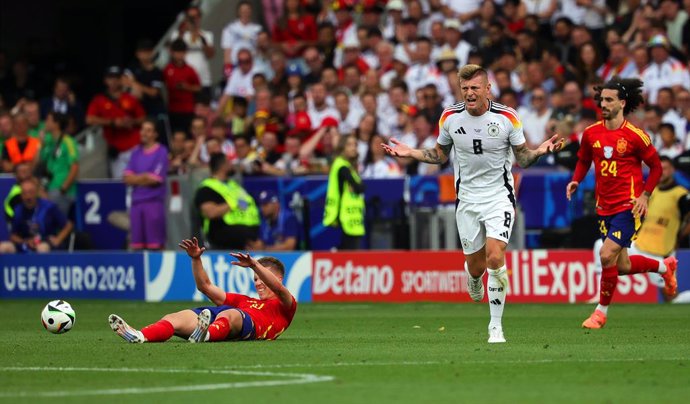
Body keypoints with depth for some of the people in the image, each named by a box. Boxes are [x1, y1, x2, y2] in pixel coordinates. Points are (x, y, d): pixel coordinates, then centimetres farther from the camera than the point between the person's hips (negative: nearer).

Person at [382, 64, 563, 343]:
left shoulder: (507, 117, -9)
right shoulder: (450, 117, -2)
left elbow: (522, 158, 0)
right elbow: (440, 154, 13)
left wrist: (539, 151, -20)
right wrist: (409, 153, 0)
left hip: (499, 196, -2)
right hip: (467, 200, 2)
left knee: (495, 258, -19)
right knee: (476, 265, 6)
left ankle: (496, 326, -9)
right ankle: (474, 277, 48)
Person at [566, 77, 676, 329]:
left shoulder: (635, 135, -9)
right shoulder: (591, 133, 3)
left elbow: (656, 167, 1)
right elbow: (584, 160, 20)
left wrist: (645, 195, -10)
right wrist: (576, 181, 1)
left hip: (629, 206, -6)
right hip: (605, 208, 6)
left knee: (607, 255, -19)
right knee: (622, 266, 11)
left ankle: (601, 312, -2)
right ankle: (665, 266, 41)